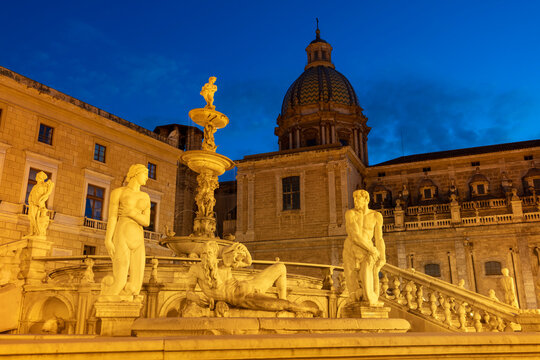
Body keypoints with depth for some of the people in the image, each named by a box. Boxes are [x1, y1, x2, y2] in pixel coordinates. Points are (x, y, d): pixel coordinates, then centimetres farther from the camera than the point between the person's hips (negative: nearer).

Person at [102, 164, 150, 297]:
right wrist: (108, 241, -15)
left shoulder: (145, 197, 18)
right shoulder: (117, 192, 3)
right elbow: (112, 218, -5)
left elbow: (146, 222, 7)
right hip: (122, 238, -5)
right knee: (119, 283, -16)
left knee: (135, 286, -7)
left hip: (137, 241, 6)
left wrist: (130, 212, -9)